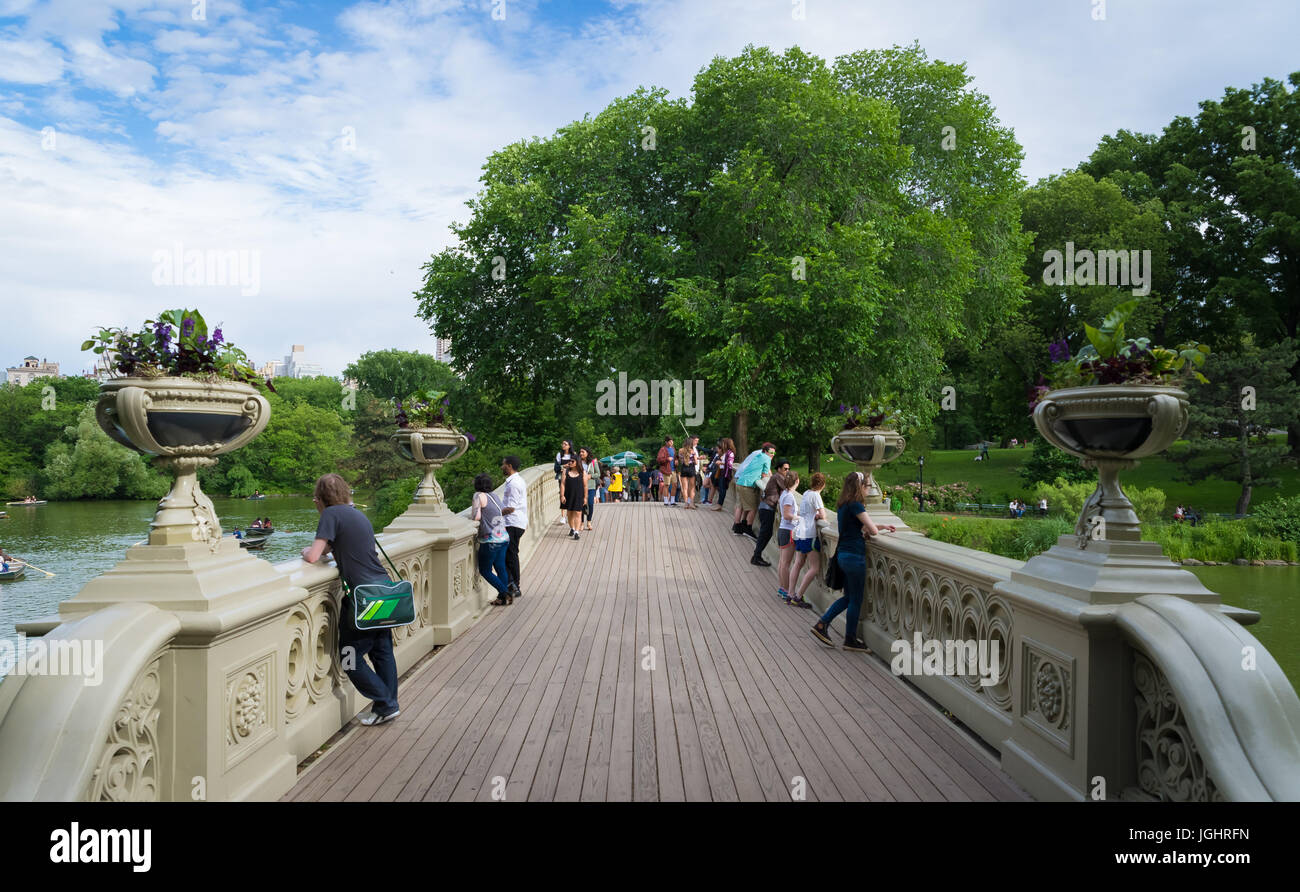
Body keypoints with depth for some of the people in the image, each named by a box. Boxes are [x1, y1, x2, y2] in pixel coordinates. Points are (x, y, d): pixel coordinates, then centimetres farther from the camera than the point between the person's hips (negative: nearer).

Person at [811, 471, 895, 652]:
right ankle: (850, 639, 14)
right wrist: (868, 533, 5)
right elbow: (873, 530, -17)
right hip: (854, 556, -9)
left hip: (843, 554, 9)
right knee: (855, 600, 4)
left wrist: (883, 526, 22)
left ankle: (821, 625, 16)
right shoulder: (855, 505, -16)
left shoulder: (842, 505, 12)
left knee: (848, 597, 19)